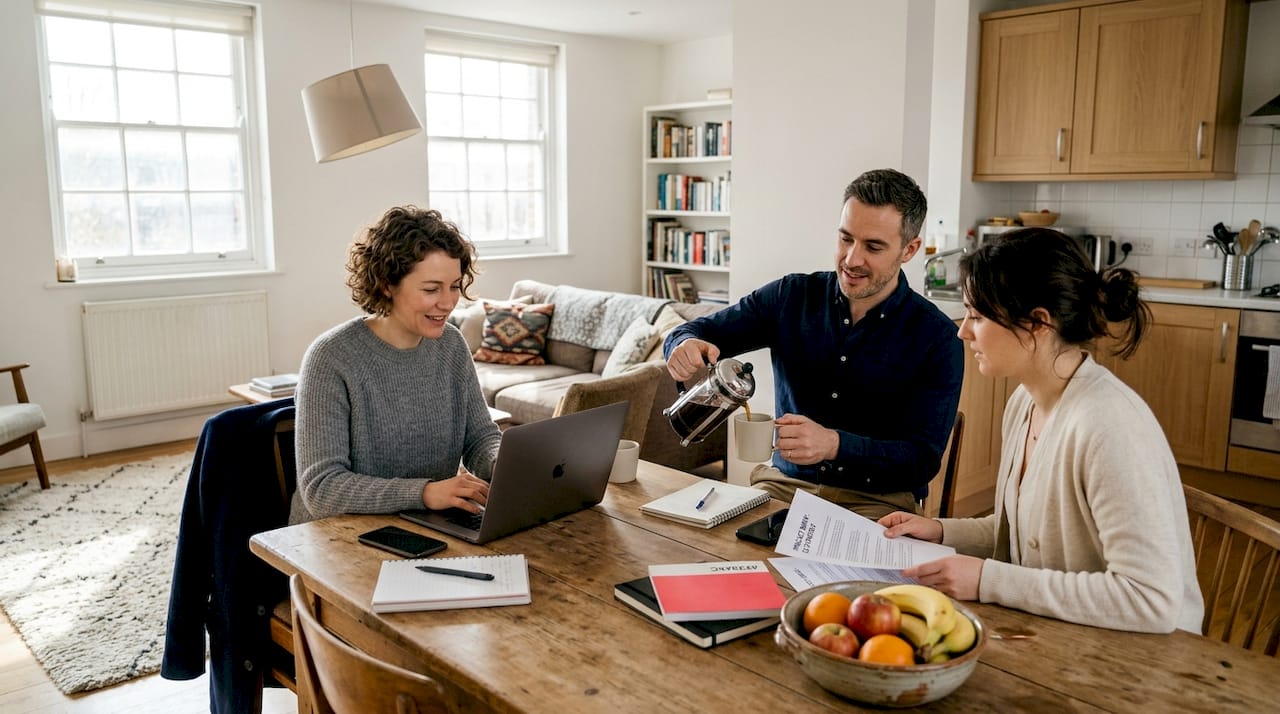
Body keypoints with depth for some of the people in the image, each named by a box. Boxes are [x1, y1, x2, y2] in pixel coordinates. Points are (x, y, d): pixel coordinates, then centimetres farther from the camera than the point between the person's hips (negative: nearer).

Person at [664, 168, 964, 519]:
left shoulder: (937, 338, -7)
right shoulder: (792, 297, 2)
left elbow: (924, 458, -10)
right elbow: (698, 330, 6)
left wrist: (834, 444, -28)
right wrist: (685, 346, -21)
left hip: (878, 500, -2)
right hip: (785, 482, 3)